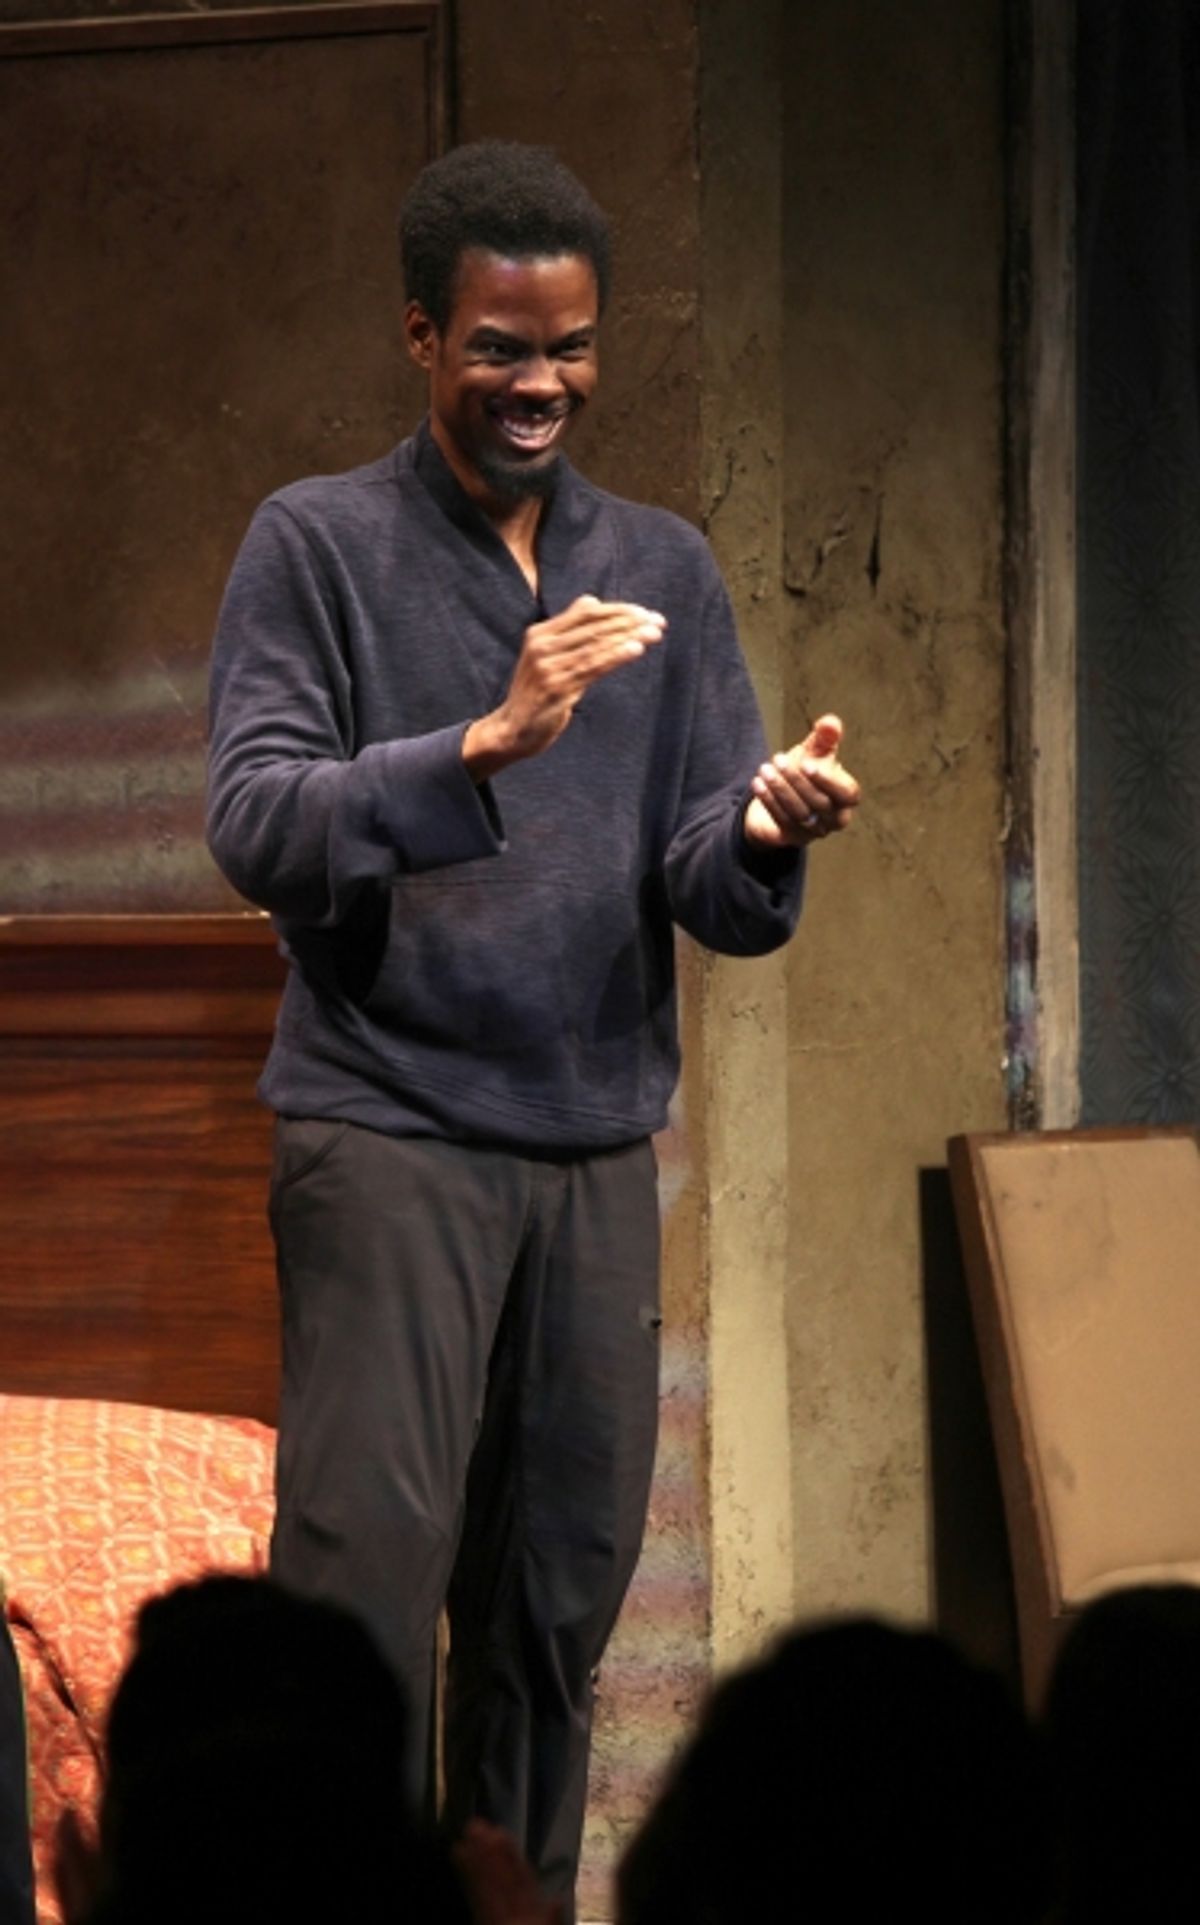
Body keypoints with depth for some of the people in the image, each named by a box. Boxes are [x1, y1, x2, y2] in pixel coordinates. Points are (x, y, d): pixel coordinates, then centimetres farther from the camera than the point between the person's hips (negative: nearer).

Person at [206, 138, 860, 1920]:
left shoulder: (663, 571, 13)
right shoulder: (319, 546, 1)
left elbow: (715, 895, 8)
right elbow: (257, 829, -10)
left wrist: (765, 834, -16)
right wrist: (488, 744, -23)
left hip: (597, 1150, 4)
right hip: (387, 1130, -4)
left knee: (558, 1602, 4)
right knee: (369, 1572, -12)